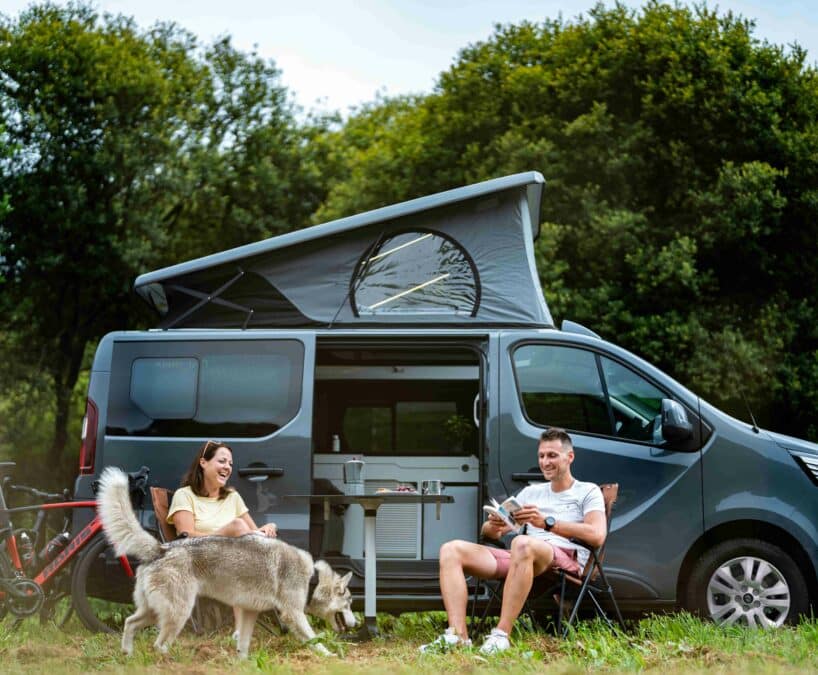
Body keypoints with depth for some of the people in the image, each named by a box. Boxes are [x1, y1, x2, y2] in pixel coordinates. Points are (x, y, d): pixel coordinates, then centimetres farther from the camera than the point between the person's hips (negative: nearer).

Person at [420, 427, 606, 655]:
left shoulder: (588, 492, 12)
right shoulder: (530, 492, 29)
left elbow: (597, 536, -9)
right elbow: (488, 532, 22)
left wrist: (547, 522, -18)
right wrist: (494, 526, -4)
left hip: (567, 559, -6)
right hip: (519, 559, 6)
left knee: (522, 543, -41)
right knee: (451, 549, -12)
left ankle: (501, 635, -40)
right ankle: (457, 636, -29)